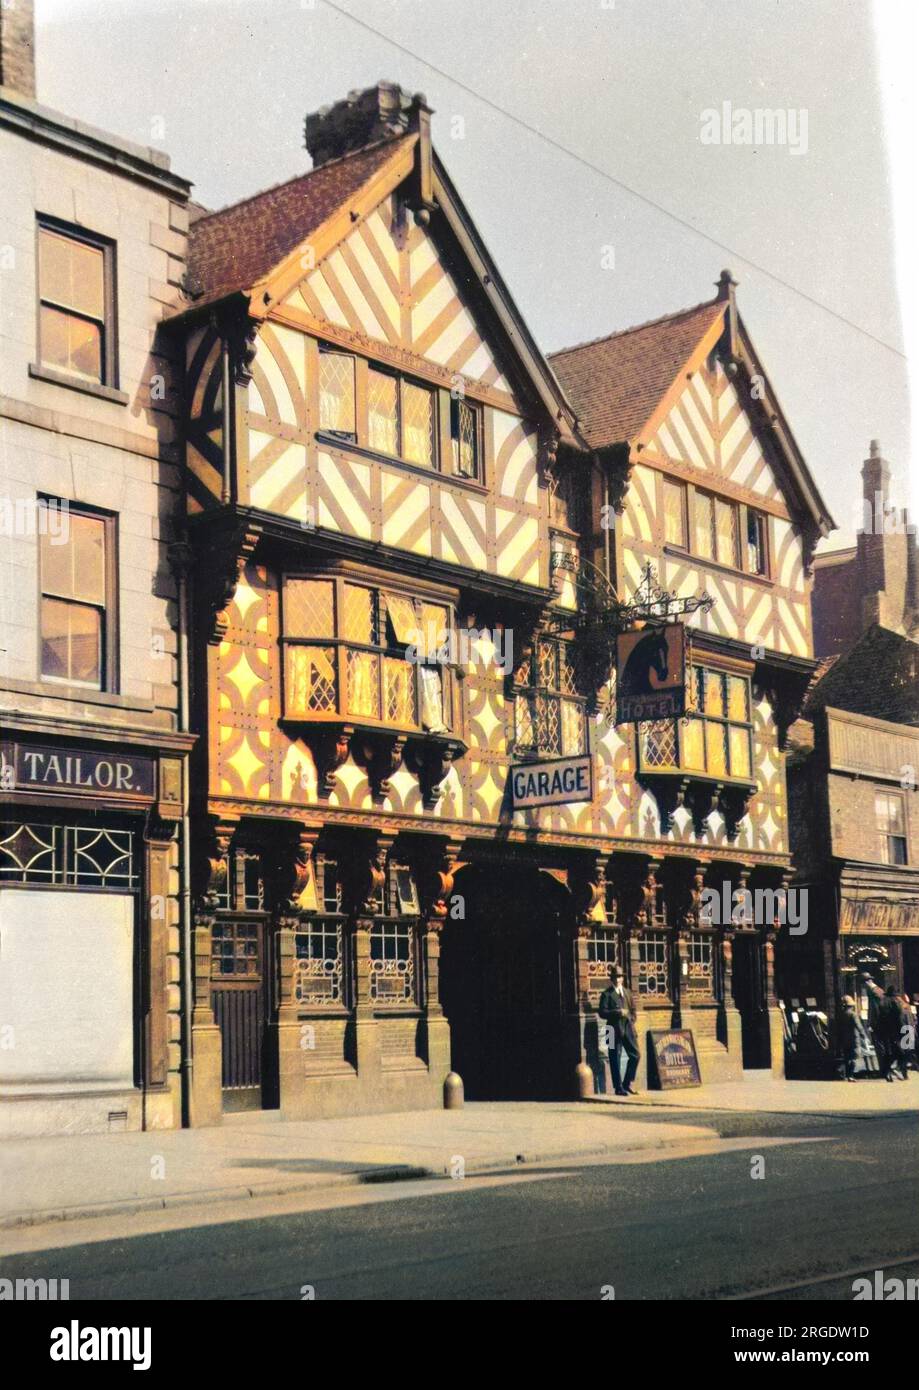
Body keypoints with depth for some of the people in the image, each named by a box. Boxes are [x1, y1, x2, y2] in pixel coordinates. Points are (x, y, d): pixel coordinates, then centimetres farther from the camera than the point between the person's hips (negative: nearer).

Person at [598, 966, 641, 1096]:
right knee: (615, 1059, -1)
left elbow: (632, 1009, 23)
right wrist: (617, 1013, -20)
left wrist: (631, 1020, 6)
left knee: (635, 1055, 3)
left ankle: (627, 1083, 17)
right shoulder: (607, 994, -2)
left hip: (628, 1028, 6)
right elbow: (602, 1012, -10)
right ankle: (618, 1087, 6)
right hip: (615, 1030, -6)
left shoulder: (626, 992, 16)